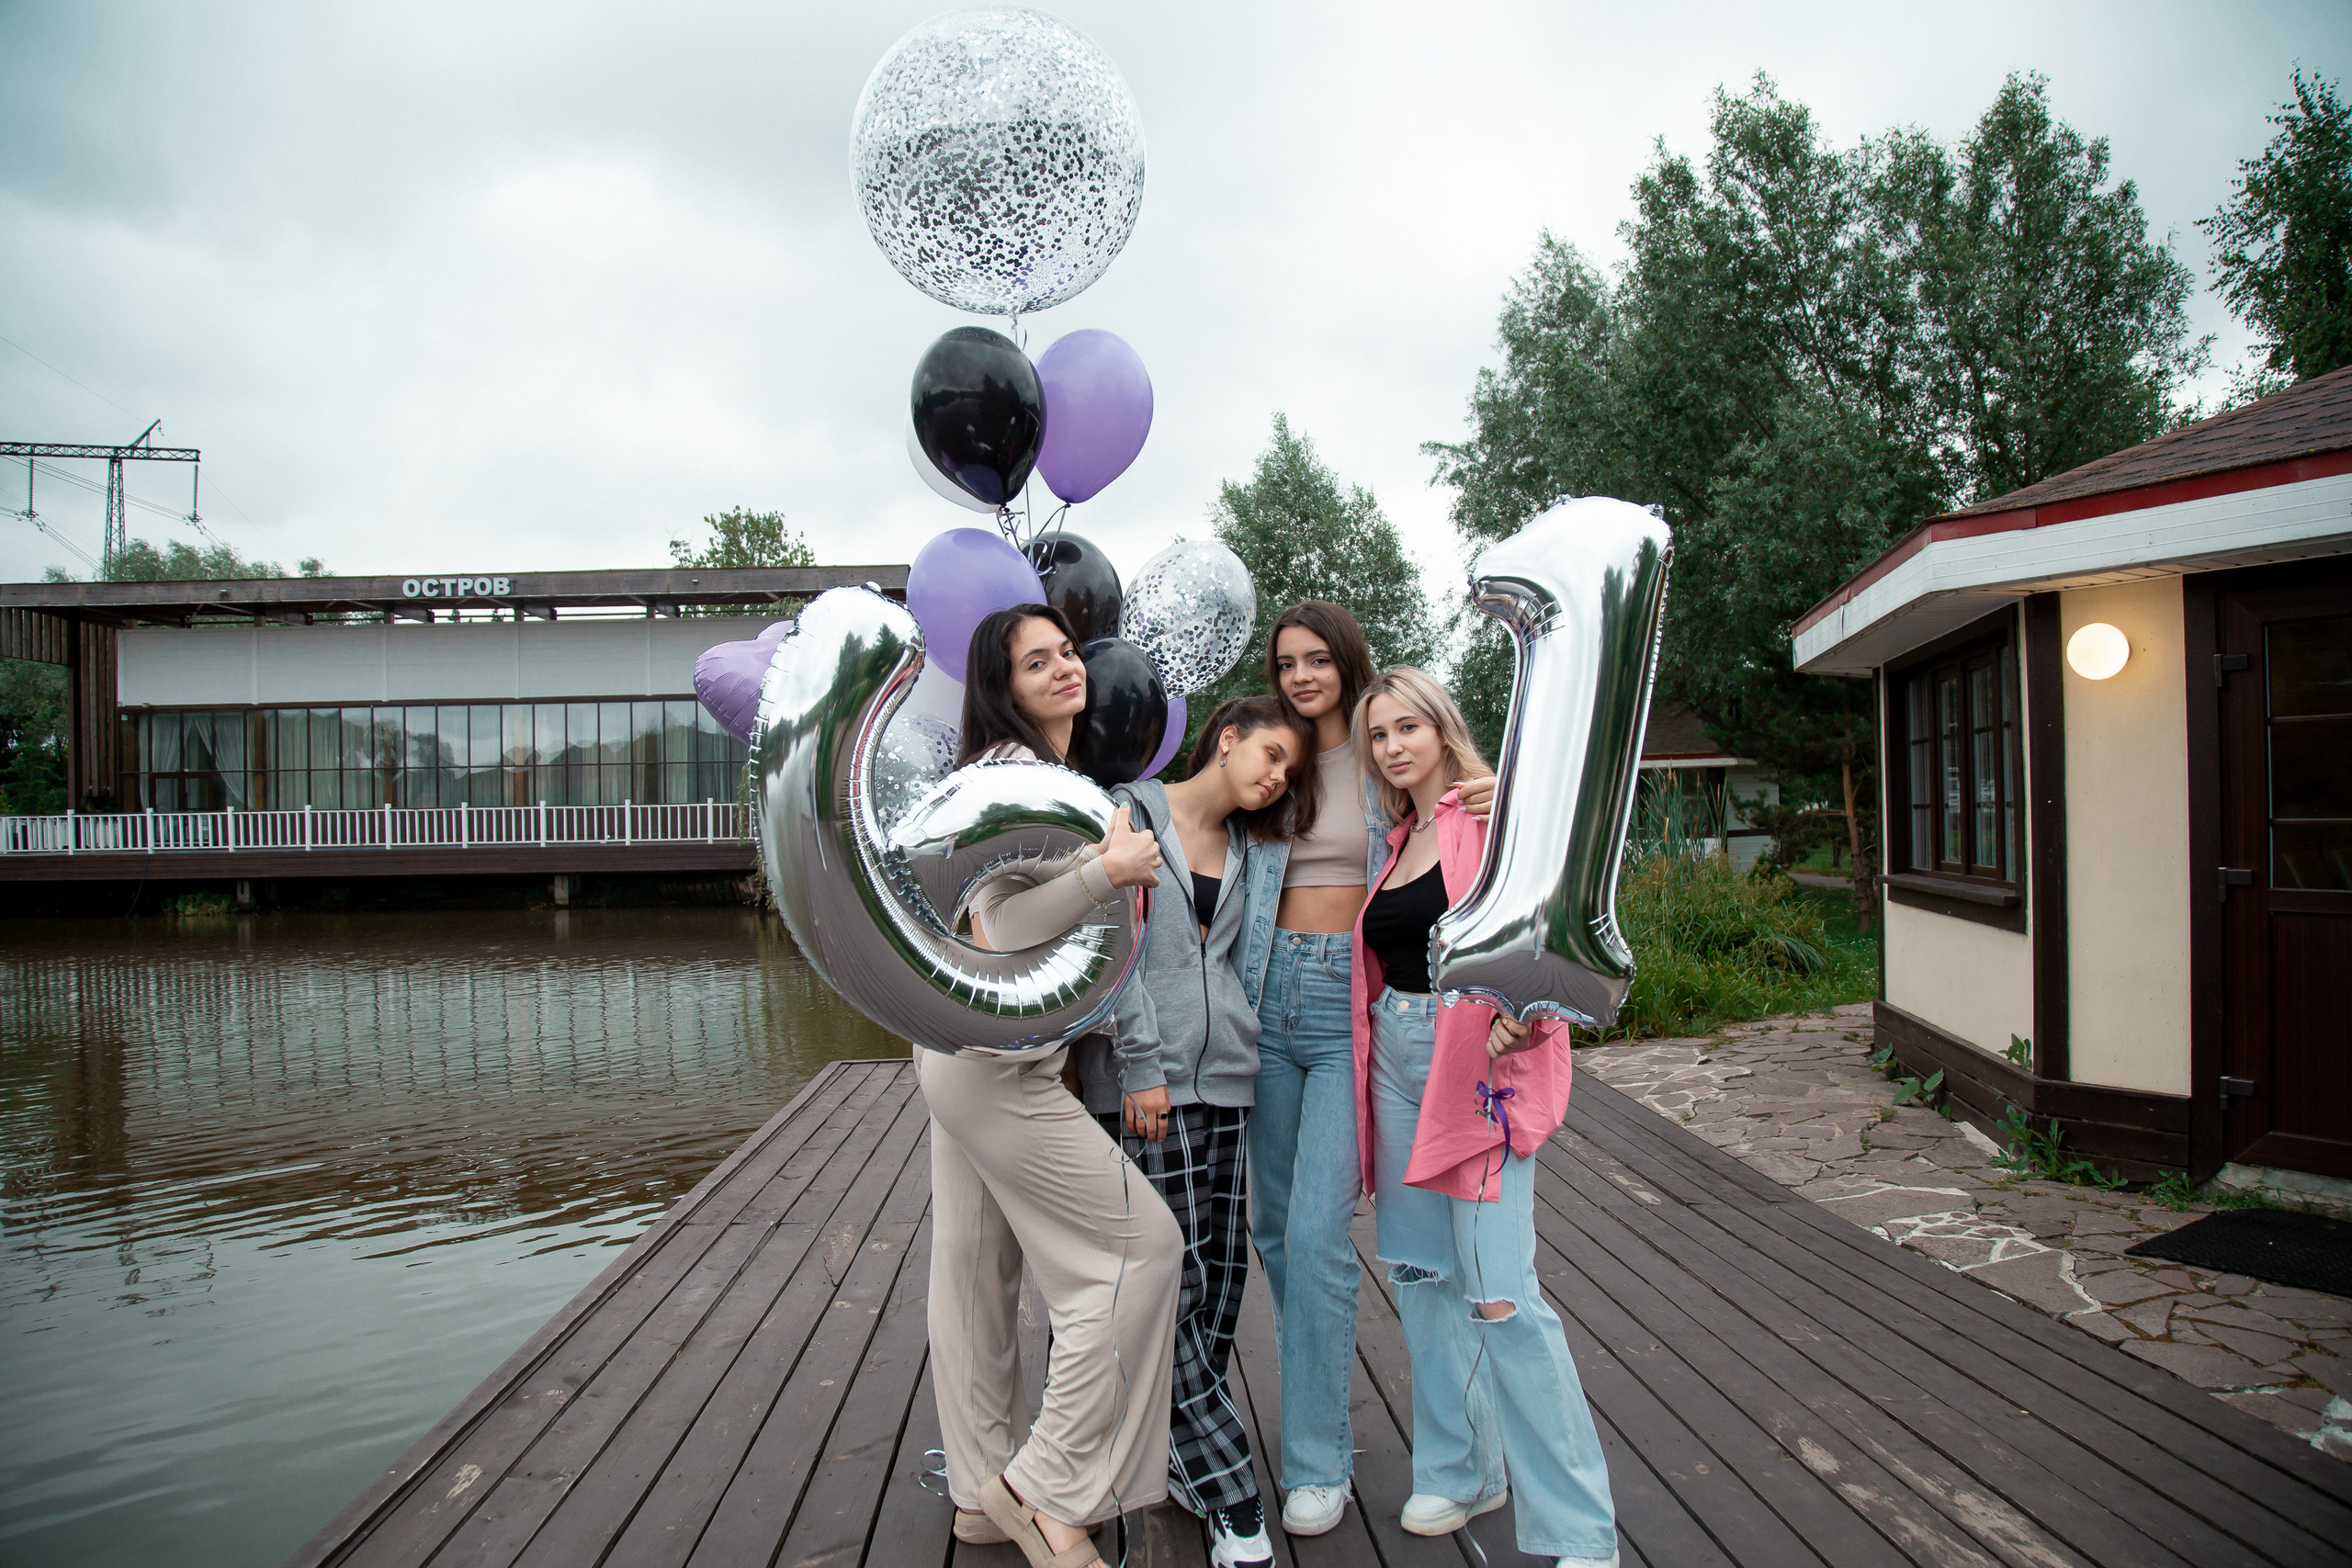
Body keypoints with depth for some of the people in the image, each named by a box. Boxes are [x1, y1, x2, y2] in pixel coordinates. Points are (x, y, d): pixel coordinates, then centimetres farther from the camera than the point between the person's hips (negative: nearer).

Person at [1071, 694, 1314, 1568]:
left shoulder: (1250, 850, 16)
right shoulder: (1132, 813, -1)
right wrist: (1143, 1063, -12)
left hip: (1227, 1077, 6)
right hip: (1145, 1081, -6)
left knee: (1223, 1270, 6)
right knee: (1175, 1278, -6)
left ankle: (1177, 1449, 22)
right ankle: (1228, 1493, 2)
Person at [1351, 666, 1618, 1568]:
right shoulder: (1397, 842, 15)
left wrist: (1522, 1012, -26)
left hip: (1476, 1066, -7)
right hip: (1397, 1062, 8)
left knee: (1498, 1292, -10)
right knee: (1421, 1271, 13)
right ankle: (1462, 1468, 29)